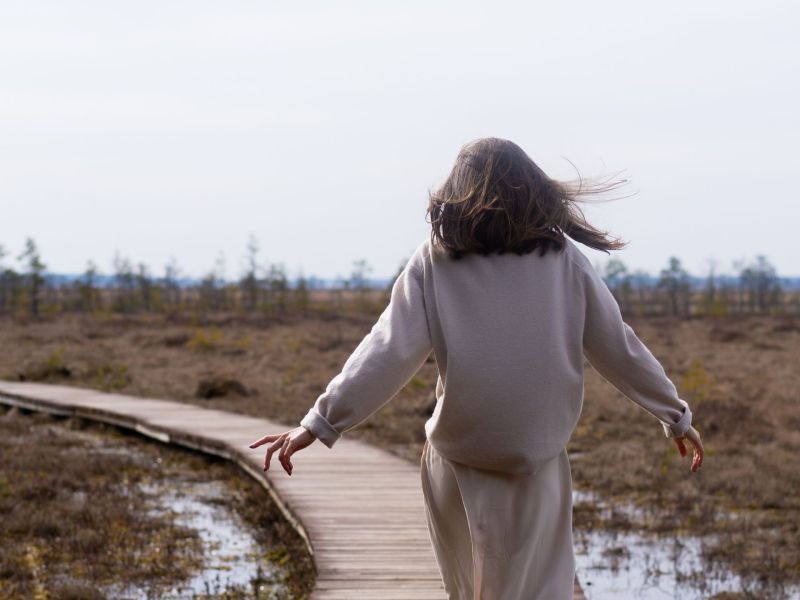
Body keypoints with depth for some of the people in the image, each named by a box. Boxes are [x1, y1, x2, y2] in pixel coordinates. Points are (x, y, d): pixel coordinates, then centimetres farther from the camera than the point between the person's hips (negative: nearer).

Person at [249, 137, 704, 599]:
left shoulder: (435, 261, -3)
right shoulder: (562, 259, 0)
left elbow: (388, 353, -9)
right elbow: (617, 347, 5)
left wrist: (321, 422, -7)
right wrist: (675, 413, 17)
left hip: (458, 462, 0)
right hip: (536, 463, 0)